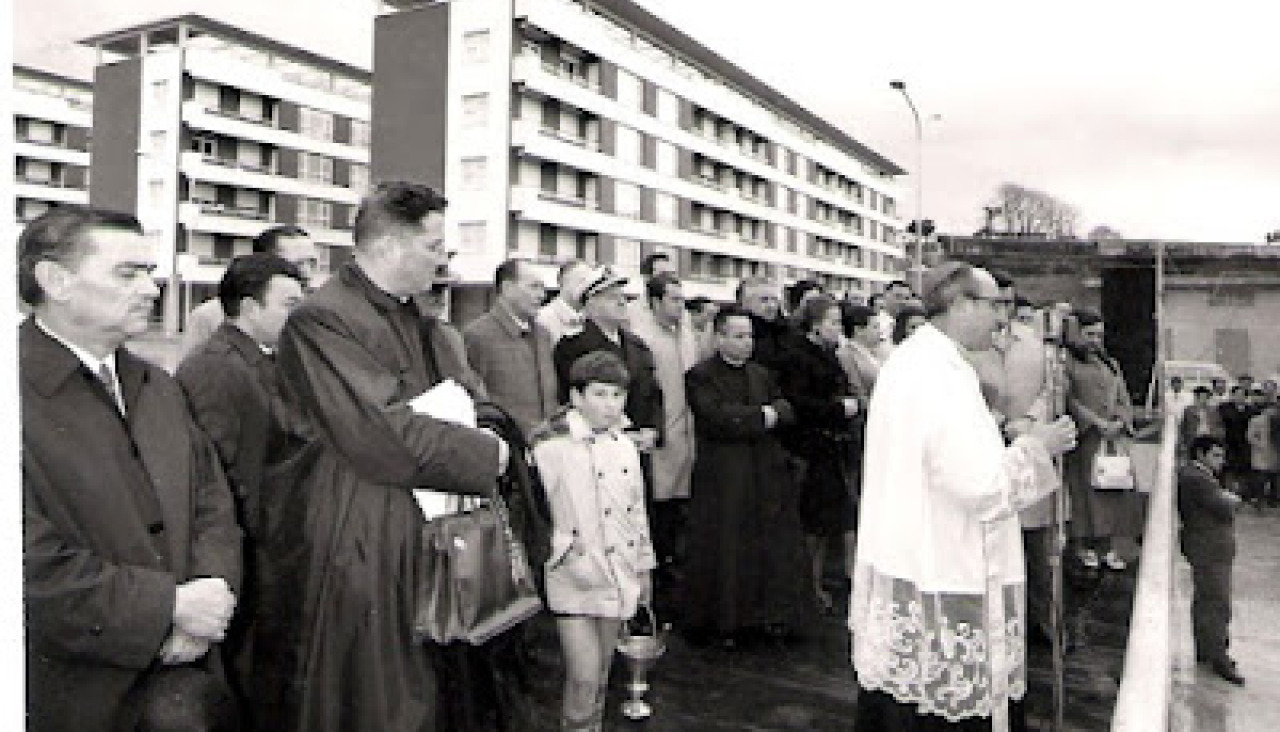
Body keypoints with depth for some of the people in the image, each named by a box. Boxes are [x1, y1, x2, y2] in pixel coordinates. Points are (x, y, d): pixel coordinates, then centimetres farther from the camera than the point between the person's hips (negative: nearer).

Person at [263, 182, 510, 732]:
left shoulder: (410, 315, 13)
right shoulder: (322, 320, -18)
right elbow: (384, 437, -26)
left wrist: (485, 428, -3)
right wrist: (485, 454, -16)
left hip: (422, 534, 9)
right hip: (362, 555, -8)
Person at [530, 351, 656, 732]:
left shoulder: (625, 446, 5)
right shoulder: (551, 446, -14)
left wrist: (644, 567, 17)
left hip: (617, 577, 6)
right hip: (575, 580, -5)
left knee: (601, 674, 16)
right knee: (584, 678, -4)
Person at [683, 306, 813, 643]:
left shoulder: (761, 374, 16)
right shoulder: (701, 376, -5)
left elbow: (786, 411, 7)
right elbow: (717, 417, -18)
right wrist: (761, 416, -11)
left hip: (766, 476, 6)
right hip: (723, 480, -6)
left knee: (774, 549, 8)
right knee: (725, 551, 2)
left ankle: (771, 614, 21)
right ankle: (724, 619, 16)